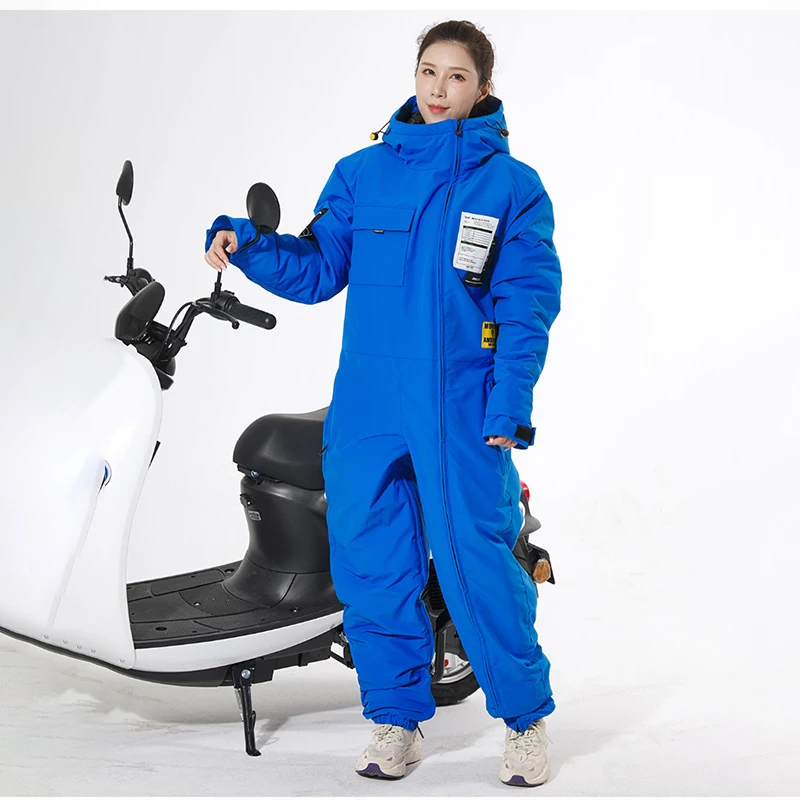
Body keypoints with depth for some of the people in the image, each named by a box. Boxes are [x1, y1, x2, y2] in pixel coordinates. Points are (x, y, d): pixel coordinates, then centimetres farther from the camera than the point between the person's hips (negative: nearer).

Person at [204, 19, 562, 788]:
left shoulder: (512, 185, 2)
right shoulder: (361, 173, 11)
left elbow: (529, 305, -2)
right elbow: (318, 269, 11)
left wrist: (508, 408, -10)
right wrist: (244, 244, -6)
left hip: (462, 413, -3)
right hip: (366, 408, 4)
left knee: (478, 565, -3)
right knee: (369, 564, 6)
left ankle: (525, 718, 16)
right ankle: (397, 718, 22)